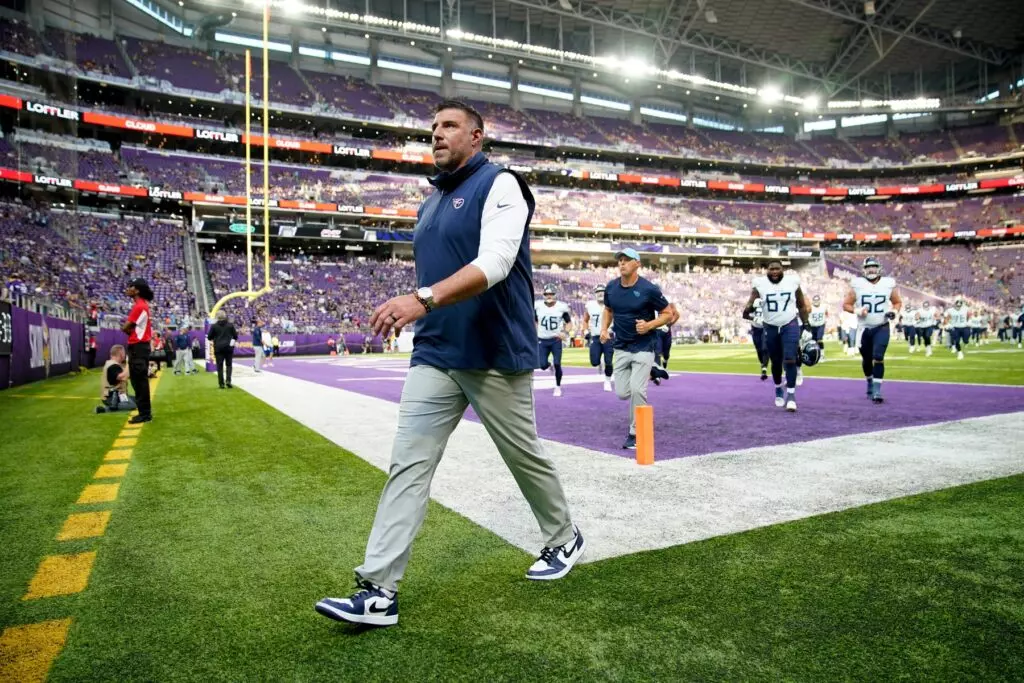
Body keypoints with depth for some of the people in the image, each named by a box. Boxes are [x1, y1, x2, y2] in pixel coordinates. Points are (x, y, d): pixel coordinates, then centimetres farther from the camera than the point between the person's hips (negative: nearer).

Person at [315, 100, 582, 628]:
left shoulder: (499, 184, -7)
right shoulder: (431, 204, 18)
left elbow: (494, 263, -24)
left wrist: (424, 298, -36)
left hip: (495, 357, -6)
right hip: (434, 356, 7)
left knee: (525, 457, 9)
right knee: (408, 464, -2)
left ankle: (564, 540, 35)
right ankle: (379, 590, 2)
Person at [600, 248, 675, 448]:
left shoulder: (649, 289, -14)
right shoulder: (611, 287, 0)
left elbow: (668, 314, -6)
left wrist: (649, 325, -22)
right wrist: (604, 329, 1)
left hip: (643, 347, -5)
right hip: (621, 347, 5)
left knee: (636, 390, -15)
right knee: (622, 393, 4)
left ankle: (635, 433, 2)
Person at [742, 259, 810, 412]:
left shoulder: (792, 281, -5)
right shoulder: (760, 284, -7)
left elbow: (802, 305, 7)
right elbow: (750, 302, -11)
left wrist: (806, 324, 5)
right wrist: (747, 309, -35)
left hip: (790, 325, -1)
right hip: (771, 327, 1)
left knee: (790, 360, -14)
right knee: (776, 362, 12)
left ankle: (791, 394, -9)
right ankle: (778, 389, 35)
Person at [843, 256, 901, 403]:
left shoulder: (888, 284, -1)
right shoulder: (857, 285, -5)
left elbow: (898, 302, 13)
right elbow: (846, 305, 0)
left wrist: (894, 311, -8)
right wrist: (857, 311, -18)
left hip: (882, 328, -1)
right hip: (864, 328, 1)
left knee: (878, 358, -14)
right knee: (866, 359, 13)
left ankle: (877, 390, -11)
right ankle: (870, 382, 39)